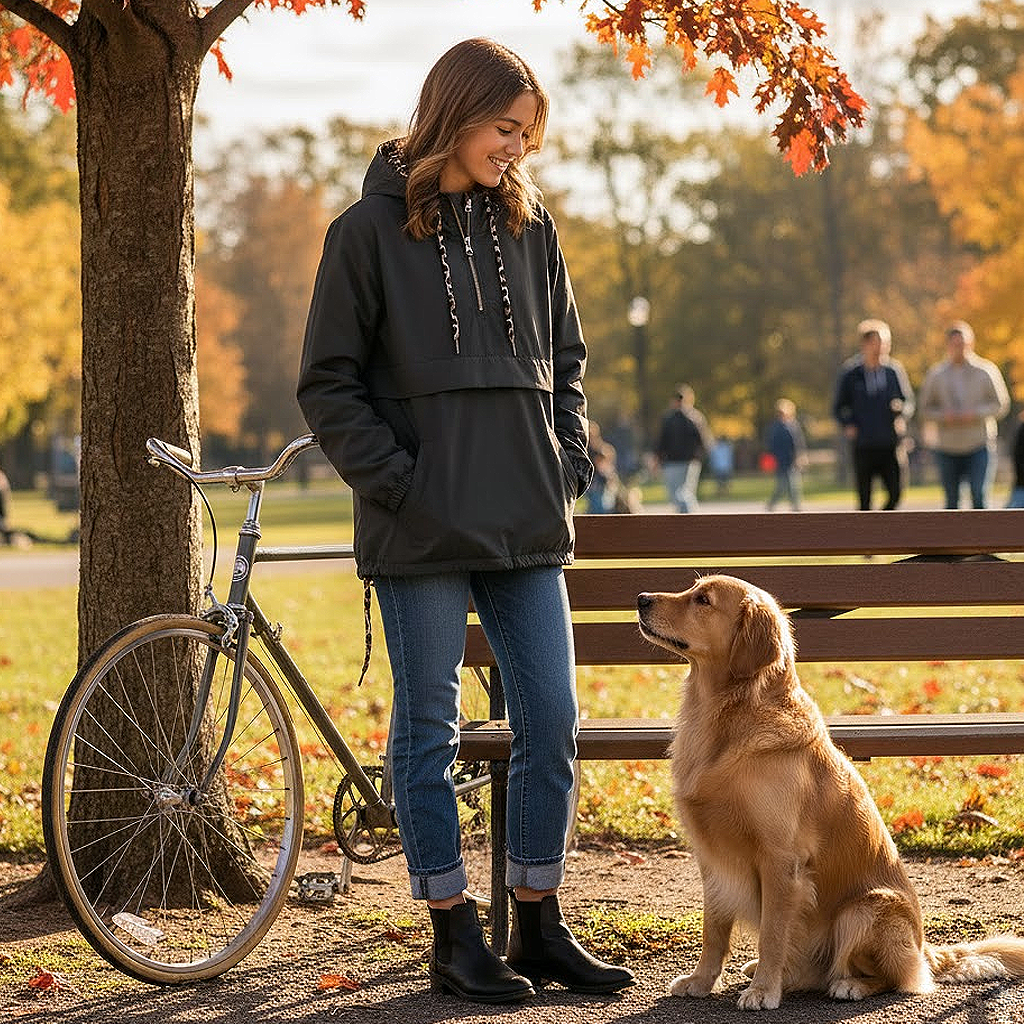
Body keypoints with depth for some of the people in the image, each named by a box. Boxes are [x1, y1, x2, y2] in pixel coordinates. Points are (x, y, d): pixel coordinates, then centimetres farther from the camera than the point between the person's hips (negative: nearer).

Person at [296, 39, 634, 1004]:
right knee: (430, 730, 3)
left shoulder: (530, 226, 11)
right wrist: (398, 483, -10)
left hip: (527, 527, 5)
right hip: (422, 529, -4)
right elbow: (328, 386, -2)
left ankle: (538, 924, 17)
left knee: (552, 721, 4)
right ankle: (454, 936, 12)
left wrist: (568, 464, 7)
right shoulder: (370, 231, -3)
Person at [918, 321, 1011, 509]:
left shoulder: (986, 371, 1)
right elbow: (925, 410, 5)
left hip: (979, 447, -2)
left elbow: (1001, 405, 1)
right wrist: (944, 416, -15)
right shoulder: (936, 375, 4)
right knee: (952, 500, 8)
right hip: (947, 449, 2)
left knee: (979, 496, -13)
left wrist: (976, 414, -16)